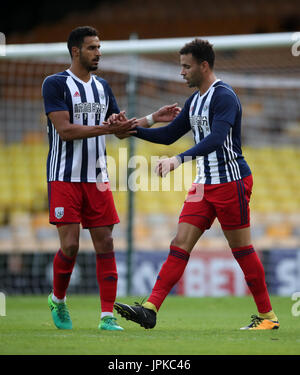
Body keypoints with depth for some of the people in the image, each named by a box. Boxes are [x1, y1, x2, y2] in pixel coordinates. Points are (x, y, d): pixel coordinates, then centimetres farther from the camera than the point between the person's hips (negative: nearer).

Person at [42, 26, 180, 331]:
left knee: (105, 244, -2)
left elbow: (121, 130, 20)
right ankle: (57, 300, 17)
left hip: (97, 178, 5)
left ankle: (107, 316, -1)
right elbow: (64, 130, -16)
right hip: (64, 177, -5)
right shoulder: (55, 84, -6)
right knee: (70, 246, -9)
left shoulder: (102, 86, 14)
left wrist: (154, 118, 8)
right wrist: (106, 128, -21)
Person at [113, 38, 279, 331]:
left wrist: (179, 159, -40)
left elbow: (216, 138, -30)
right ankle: (150, 309, -10)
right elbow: (169, 135, 22)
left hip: (231, 182, -8)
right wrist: (133, 129, 8)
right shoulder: (194, 101, 14)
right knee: (180, 244, -2)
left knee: (242, 250, -1)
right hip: (204, 184, 8)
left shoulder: (224, 97, -15)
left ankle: (267, 316, 12)